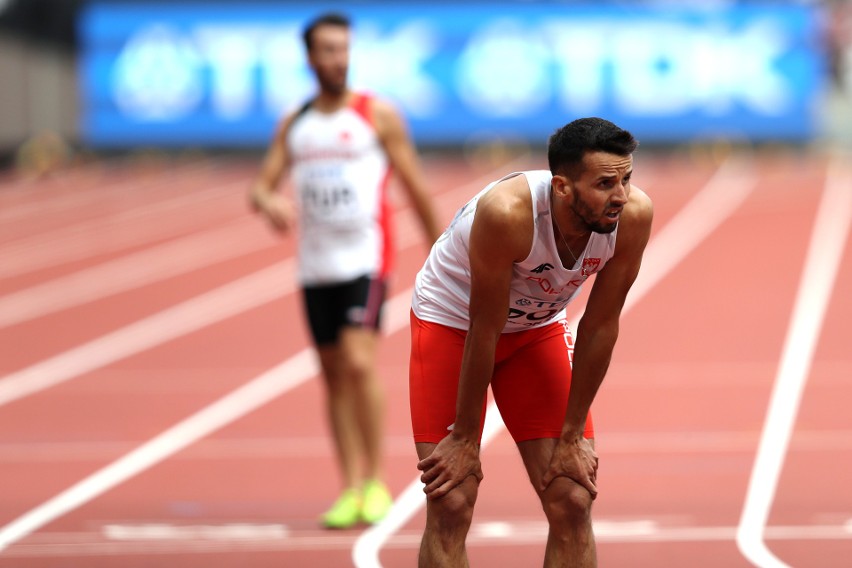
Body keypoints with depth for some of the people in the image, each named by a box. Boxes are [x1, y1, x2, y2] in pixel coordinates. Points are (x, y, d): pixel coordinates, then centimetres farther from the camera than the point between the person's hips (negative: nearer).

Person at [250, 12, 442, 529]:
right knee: (334, 375, 6)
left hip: (365, 259, -5)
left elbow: (416, 187, 2)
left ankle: (376, 482, -11)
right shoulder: (294, 125, 11)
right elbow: (261, 186, 8)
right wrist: (269, 202, -17)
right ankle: (351, 490, 10)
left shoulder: (378, 115, -1)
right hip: (315, 267, 5)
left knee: (359, 363, -18)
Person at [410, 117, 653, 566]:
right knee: (451, 508, -9)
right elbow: (484, 332, -28)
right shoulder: (508, 213, -38)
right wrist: (464, 440, -18)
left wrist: (572, 437, -10)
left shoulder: (632, 216, -25)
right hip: (452, 323, -4)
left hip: (538, 327, 4)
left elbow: (601, 327, -15)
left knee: (572, 503, -3)